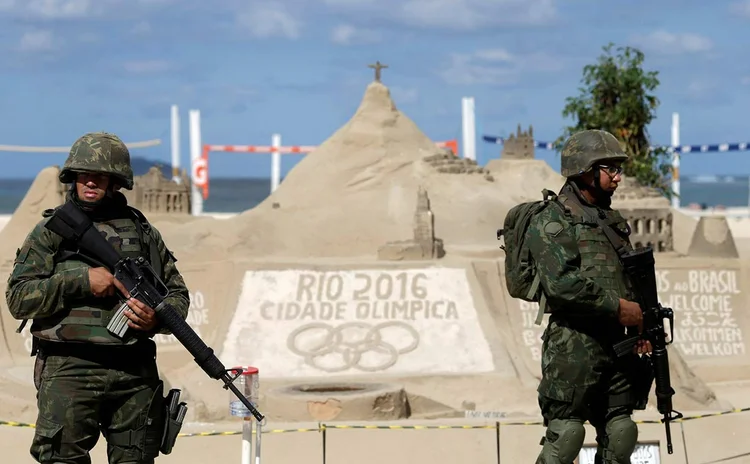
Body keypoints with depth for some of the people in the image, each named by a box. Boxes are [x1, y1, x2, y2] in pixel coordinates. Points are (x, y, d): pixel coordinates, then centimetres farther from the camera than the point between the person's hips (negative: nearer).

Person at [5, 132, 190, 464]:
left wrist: (157, 318, -5)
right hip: (69, 373, -3)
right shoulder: (50, 232, 4)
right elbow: (18, 299, -4)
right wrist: (83, 281, -13)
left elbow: (178, 293, 19)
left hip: (136, 374, 3)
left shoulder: (144, 232, 13)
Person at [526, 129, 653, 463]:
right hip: (573, 348, -8)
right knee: (565, 436, -8)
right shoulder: (551, 222, -8)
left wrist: (642, 327, 5)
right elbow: (561, 285, -20)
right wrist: (618, 307, -17)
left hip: (618, 346, 8)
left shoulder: (614, 223, 18)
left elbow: (633, 282, 22)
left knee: (620, 436, 7)